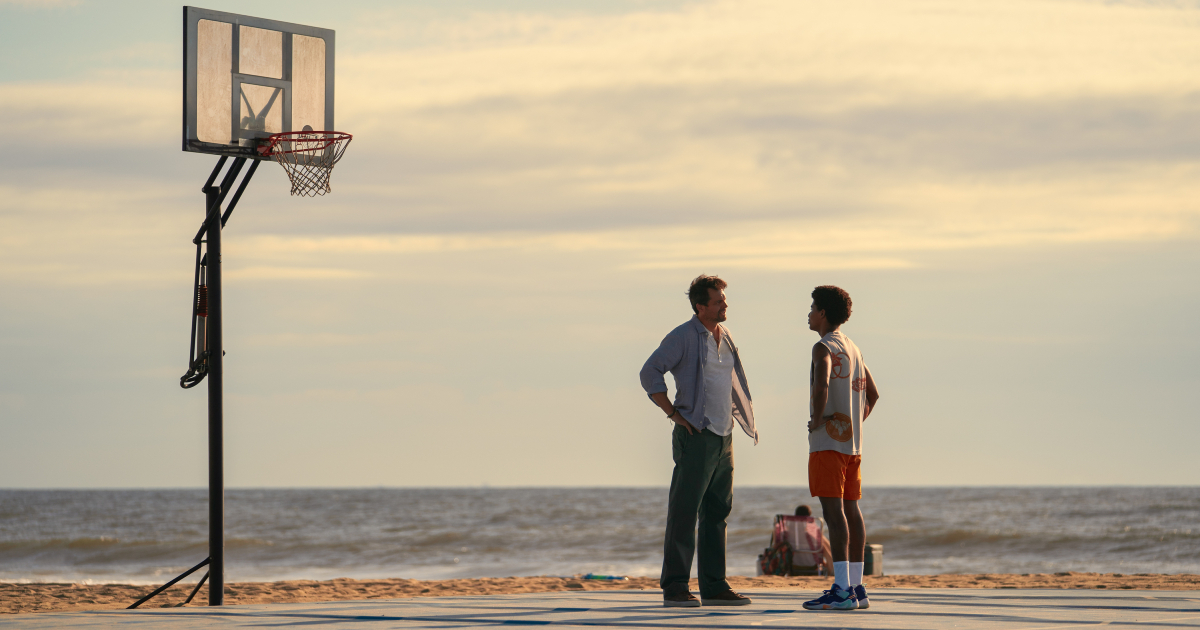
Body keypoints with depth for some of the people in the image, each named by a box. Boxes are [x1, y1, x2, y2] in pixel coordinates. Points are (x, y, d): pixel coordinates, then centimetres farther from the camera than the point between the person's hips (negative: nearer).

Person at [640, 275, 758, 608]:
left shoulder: (725, 337, 15)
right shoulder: (683, 337, -8)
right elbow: (650, 373, -14)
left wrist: (738, 417, 19)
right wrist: (674, 414, -15)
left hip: (723, 436, 8)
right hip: (696, 436, -8)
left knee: (717, 512, 8)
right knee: (684, 511, -7)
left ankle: (714, 586, 12)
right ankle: (674, 587, -6)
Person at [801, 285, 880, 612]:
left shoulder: (824, 348, -10)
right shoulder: (853, 349, 18)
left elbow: (821, 386, -29)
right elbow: (872, 394, 26)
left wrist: (816, 420, -16)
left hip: (828, 440, -9)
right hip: (853, 443, 9)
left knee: (833, 509, -12)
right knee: (851, 508, 9)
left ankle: (842, 589, -19)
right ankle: (857, 587, 10)